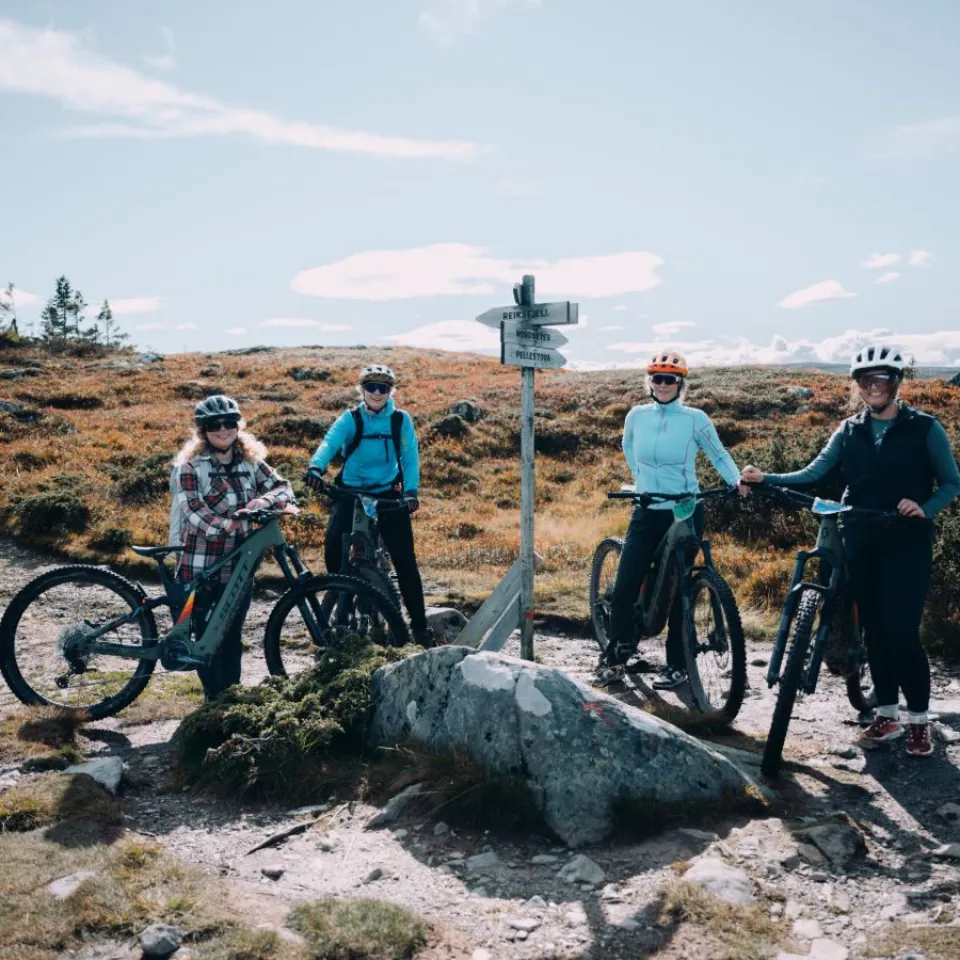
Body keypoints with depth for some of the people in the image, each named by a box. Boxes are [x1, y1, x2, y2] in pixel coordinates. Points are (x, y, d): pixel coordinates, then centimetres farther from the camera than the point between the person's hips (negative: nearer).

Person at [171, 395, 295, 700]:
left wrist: (264, 500, -19)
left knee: (232, 637, 14)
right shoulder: (190, 466, -9)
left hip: (239, 567, 4)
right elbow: (194, 512, -21)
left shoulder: (250, 462, 6)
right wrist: (235, 525, -31)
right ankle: (214, 700, 18)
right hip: (201, 569, -4)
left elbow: (284, 488, 2)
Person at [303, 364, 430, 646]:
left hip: (388, 494, 0)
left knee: (405, 559, -6)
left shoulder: (401, 420, -1)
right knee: (334, 545, -20)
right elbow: (330, 442, -22)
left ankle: (419, 625, 5)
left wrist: (411, 491, -23)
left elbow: (410, 457, -7)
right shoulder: (350, 419, -4)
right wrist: (316, 467, -42)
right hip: (350, 493, 0)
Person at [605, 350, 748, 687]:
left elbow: (718, 453, 5)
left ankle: (676, 665, 14)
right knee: (623, 588, -4)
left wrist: (737, 481, -11)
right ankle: (622, 642, 24)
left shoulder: (695, 419, -6)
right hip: (647, 512, 3)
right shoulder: (637, 416, 2)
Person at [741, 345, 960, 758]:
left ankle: (918, 720, 8)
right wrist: (766, 478, -17)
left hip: (907, 544, -3)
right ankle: (887, 714, 21)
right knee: (874, 631, 9)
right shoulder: (849, 431, 7)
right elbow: (813, 473, -3)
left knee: (902, 632, -8)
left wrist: (924, 509, -17)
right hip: (861, 544, 4)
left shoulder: (924, 428, -2)